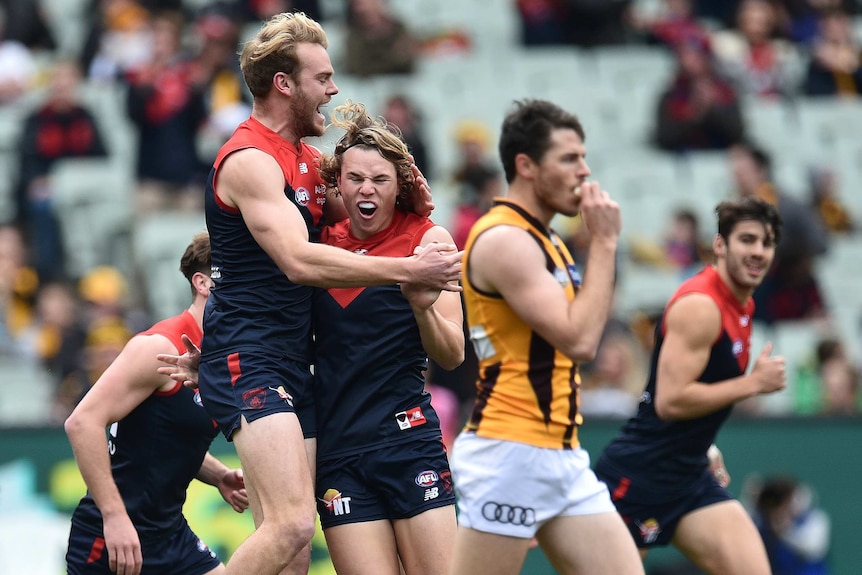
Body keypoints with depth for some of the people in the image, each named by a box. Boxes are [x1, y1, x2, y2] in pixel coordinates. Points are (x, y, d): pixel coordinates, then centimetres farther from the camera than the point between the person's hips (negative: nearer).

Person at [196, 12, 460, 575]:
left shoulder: (306, 158, 17)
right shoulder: (250, 159, -13)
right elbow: (299, 261, -24)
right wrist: (408, 269, -26)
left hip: (293, 360, 10)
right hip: (246, 359, -10)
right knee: (292, 523, -23)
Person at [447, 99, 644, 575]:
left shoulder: (543, 241, 17)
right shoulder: (504, 240, -13)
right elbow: (579, 339, -19)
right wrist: (604, 243, -13)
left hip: (562, 458, 9)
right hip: (509, 454, -9)